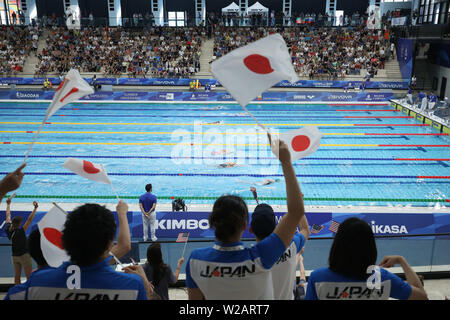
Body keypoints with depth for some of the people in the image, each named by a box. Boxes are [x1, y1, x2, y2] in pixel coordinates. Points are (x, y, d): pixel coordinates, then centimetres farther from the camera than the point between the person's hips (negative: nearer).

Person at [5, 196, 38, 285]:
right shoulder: (20, 231, -24)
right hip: (24, 255, -7)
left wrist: (8, 204, 17)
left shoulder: (8, 229, -7)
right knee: (29, 277, 1)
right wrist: (35, 208, -28)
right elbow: (29, 220, -29)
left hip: (14, 256, 7)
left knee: (17, 277, 13)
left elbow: (8, 215, 6)